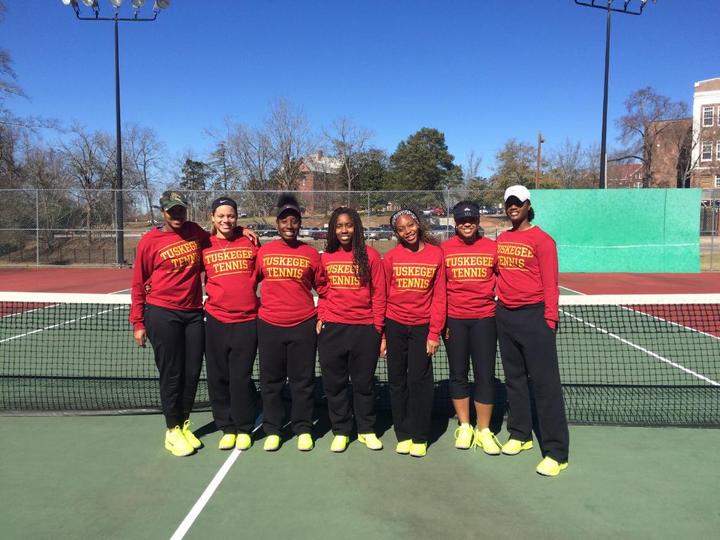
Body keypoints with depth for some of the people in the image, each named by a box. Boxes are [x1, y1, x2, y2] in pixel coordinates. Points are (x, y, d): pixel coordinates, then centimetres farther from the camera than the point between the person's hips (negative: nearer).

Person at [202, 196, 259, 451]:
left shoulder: (249, 242, 3)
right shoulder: (204, 246, 3)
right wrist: (206, 296, 4)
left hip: (247, 320, -1)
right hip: (216, 321, 1)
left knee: (241, 378, 2)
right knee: (218, 378, 7)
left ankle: (244, 429, 19)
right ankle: (227, 428, 22)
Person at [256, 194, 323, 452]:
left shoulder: (310, 253, 3)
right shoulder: (262, 252, 4)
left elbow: (322, 288, 10)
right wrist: (255, 309, 9)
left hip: (303, 326, -1)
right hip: (269, 326, 1)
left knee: (303, 381, 7)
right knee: (271, 381, 9)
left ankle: (303, 430, 20)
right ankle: (272, 430, 23)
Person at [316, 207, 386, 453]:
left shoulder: (370, 255, -1)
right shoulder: (325, 257, 6)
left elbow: (379, 294, 0)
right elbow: (322, 293, 12)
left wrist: (378, 326, -3)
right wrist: (320, 318, 2)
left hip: (364, 329, -2)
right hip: (332, 329, 2)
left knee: (364, 381, 9)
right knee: (334, 382, 9)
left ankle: (366, 430, 25)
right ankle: (340, 431, 23)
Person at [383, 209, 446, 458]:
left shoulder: (436, 254, -2)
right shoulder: (391, 257, 0)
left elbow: (439, 297, -2)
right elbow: (382, 295, 3)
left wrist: (434, 333, -6)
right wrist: (380, 333, 1)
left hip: (423, 326, -1)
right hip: (395, 325, 1)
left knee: (420, 381, 2)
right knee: (397, 381, 8)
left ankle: (419, 437, 16)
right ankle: (403, 435, 22)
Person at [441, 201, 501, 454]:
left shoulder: (492, 248, 2)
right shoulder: (444, 249, 2)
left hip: (484, 319, 0)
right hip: (454, 320, 1)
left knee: (485, 375, 1)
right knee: (458, 374, 9)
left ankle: (483, 430, 15)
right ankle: (464, 427, 24)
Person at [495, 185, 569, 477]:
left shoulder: (542, 239, -5)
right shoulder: (500, 240, 12)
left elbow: (550, 283, -8)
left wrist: (549, 318, -13)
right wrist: (497, 299, 10)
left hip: (533, 315, -6)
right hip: (505, 315, 6)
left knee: (545, 383, -5)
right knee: (514, 378, 15)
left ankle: (556, 453, 0)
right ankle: (520, 435, 29)